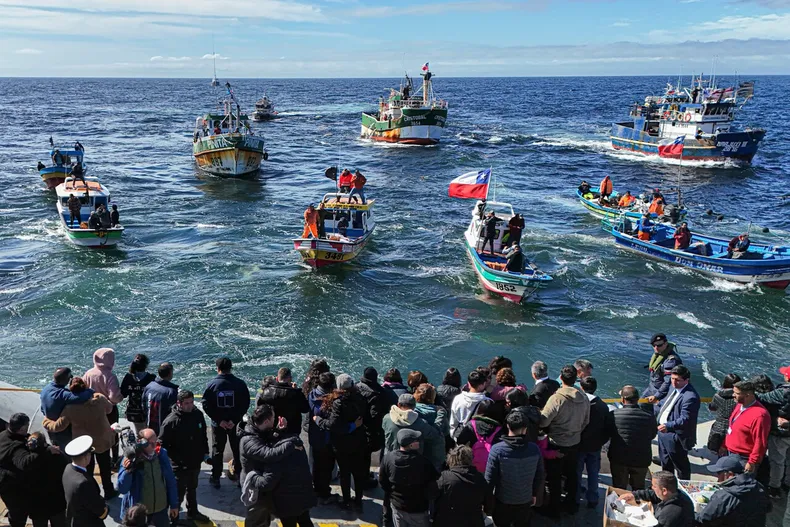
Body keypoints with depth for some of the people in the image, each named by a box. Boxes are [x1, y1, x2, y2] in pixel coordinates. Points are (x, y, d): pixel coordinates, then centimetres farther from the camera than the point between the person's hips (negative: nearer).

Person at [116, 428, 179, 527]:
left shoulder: (161, 455, -6)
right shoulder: (130, 459, -14)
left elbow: (171, 482, 5)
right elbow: (122, 489, -15)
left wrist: (174, 504, 9)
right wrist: (127, 471, -31)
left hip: (161, 510, 3)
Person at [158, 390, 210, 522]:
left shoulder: (198, 415, -4)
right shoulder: (171, 421, -23)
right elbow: (162, 444, -19)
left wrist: (205, 453, 11)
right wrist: (174, 459, -21)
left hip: (195, 462, 6)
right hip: (179, 466, -6)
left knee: (192, 489, 26)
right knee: (178, 493, 6)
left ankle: (192, 512, 46)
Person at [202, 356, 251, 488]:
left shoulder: (211, 384, -9)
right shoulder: (240, 384, -10)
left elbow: (206, 405, -11)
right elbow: (245, 404, -12)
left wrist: (219, 420, -10)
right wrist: (234, 420, -13)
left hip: (218, 424, 0)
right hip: (236, 423, 0)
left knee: (217, 450, 14)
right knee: (237, 449, 17)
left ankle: (215, 478, 19)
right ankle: (238, 473, 25)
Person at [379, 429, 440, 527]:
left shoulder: (388, 458, -16)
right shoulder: (423, 462, -28)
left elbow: (382, 482, -2)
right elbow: (434, 487, -16)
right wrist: (427, 498, 5)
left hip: (397, 505, 4)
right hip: (418, 509, -4)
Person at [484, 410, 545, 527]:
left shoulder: (497, 449, -24)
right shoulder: (534, 449, -15)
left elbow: (490, 478, -18)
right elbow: (539, 477, -2)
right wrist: (535, 495, 15)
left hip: (503, 502, -2)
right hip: (526, 501, 2)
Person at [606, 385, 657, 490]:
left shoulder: (613, 415, -17)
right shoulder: (650, 416, -12)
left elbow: (607, 434, -2)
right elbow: (653, 435, 4)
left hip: (618, 459, -1)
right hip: (642, 460, 1)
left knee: (619, 489, 15)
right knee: (639, 488, 22)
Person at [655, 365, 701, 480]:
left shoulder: (690, 397, -27)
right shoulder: (674, 388, 4)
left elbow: (685, 419, -31)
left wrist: (668, 426, -39)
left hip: (675, 437, -10)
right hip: (663, 431, 10)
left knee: (681, 466, 9)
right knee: (665, 463, 28)